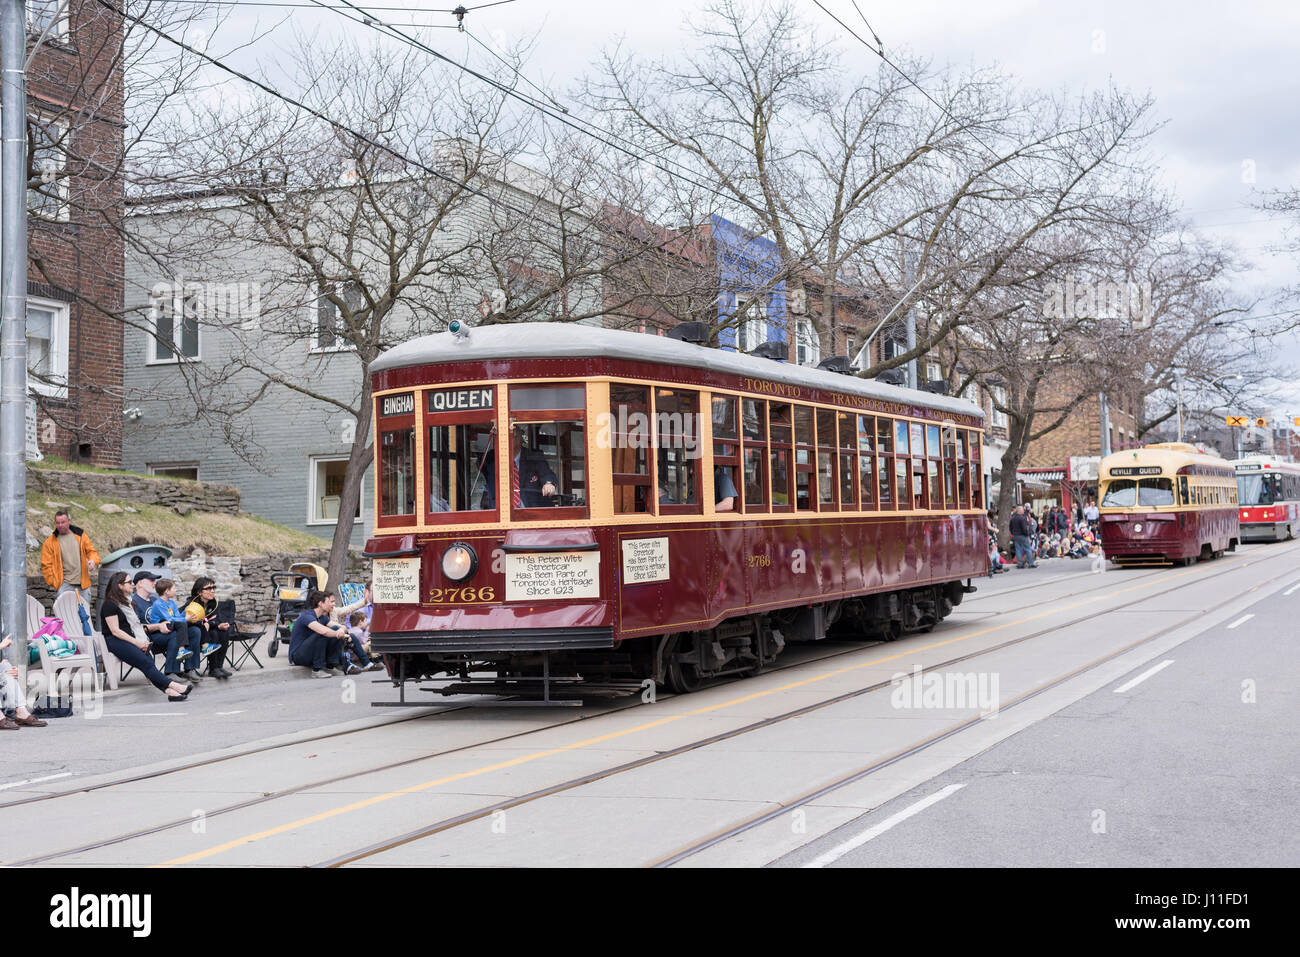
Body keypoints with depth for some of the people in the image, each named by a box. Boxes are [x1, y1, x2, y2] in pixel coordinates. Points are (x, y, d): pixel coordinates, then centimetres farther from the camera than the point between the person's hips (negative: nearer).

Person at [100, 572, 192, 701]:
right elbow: (115, 631, -11)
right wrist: (137, 643, -14)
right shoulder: (109, 605, -4)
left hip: (129, 638, 7)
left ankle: (168, 690, -41)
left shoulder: (127, 601, 23)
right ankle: (172, 685, -39)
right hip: (114, 641, -7)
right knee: (145, 662, -27)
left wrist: (143, 641, 5)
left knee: (149, 660, -21)